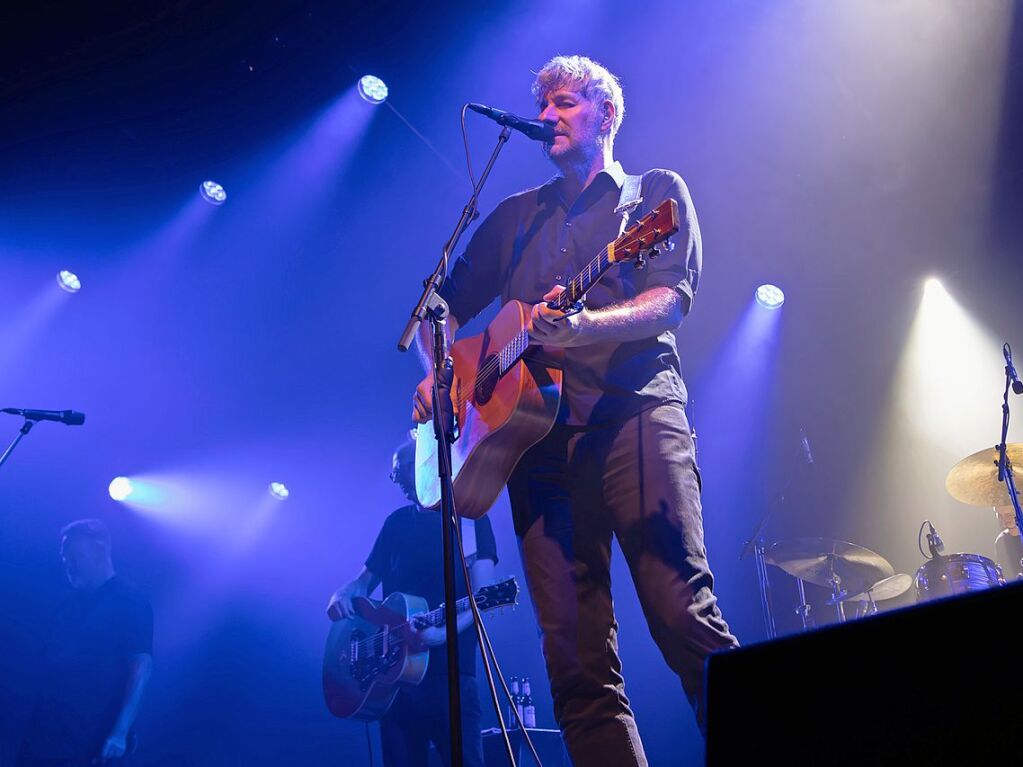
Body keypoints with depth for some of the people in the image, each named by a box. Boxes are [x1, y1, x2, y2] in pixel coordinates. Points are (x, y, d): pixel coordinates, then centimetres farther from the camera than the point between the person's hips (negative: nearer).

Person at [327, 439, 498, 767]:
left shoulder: (471, 518, 4)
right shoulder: (398, 522, 18)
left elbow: (478, 597, -7)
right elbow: (366, 581, 23)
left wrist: (443, 632, -26)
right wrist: (343, 595, -2)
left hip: (449, 669, -5)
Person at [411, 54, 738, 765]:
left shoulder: (656, 192, 14)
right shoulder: (516, 216, 26)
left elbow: (672, 300, -3)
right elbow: (445, 307, 31)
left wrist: (583, 326, -21)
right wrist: (436, 373, 9)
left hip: (634, 415, -4)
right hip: (537, 432, 4)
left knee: (684, 618, -18)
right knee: (575, 655, -5)